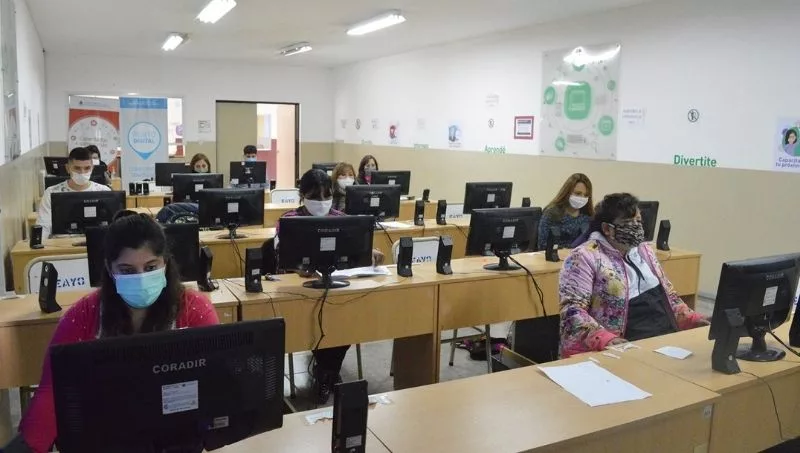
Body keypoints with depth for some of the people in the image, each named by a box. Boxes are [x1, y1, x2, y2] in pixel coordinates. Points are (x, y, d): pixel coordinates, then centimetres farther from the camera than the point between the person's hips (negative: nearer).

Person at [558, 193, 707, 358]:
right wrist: (604, 340, -31)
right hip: (624, 349, -8)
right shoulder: (585, 257, -8)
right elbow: (572, 310, -17)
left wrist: (692, 319, 7)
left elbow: (667, 294, 23)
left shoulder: (644, 250, 16)